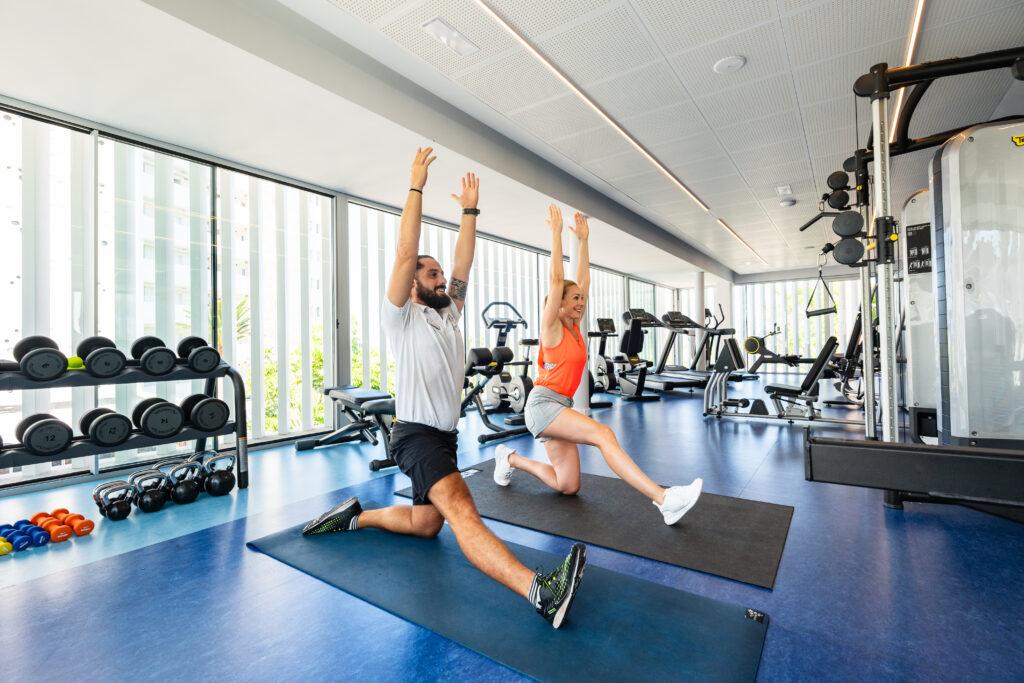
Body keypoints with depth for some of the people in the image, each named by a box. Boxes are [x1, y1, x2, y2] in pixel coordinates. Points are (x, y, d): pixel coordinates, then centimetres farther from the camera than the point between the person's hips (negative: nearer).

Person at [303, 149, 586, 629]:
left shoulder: (449, 313, 14)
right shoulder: (401, 317, -6)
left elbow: (463, 263, 11)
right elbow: (405, 254, -15)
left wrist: (470, 209, 12)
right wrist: (417, 186, -13)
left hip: (445, 435, 9)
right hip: (417, 435, -9)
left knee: (426, 524, 18)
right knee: (461, 510, -29)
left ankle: (354, 517, 37)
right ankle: (540, 591, -46)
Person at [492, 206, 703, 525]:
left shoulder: (574, 326, 13)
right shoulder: (551, 327, -5)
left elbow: (583, 279, 14)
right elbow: (557, 278, -14)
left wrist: (583, 239, 16)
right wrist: (556, 232, -11)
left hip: (561, 406, 8)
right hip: (543, 404, -8)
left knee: (568, 486, 5)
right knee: (603, 433, -29)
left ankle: (510, 459, 24)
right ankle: (664, 499, -33)